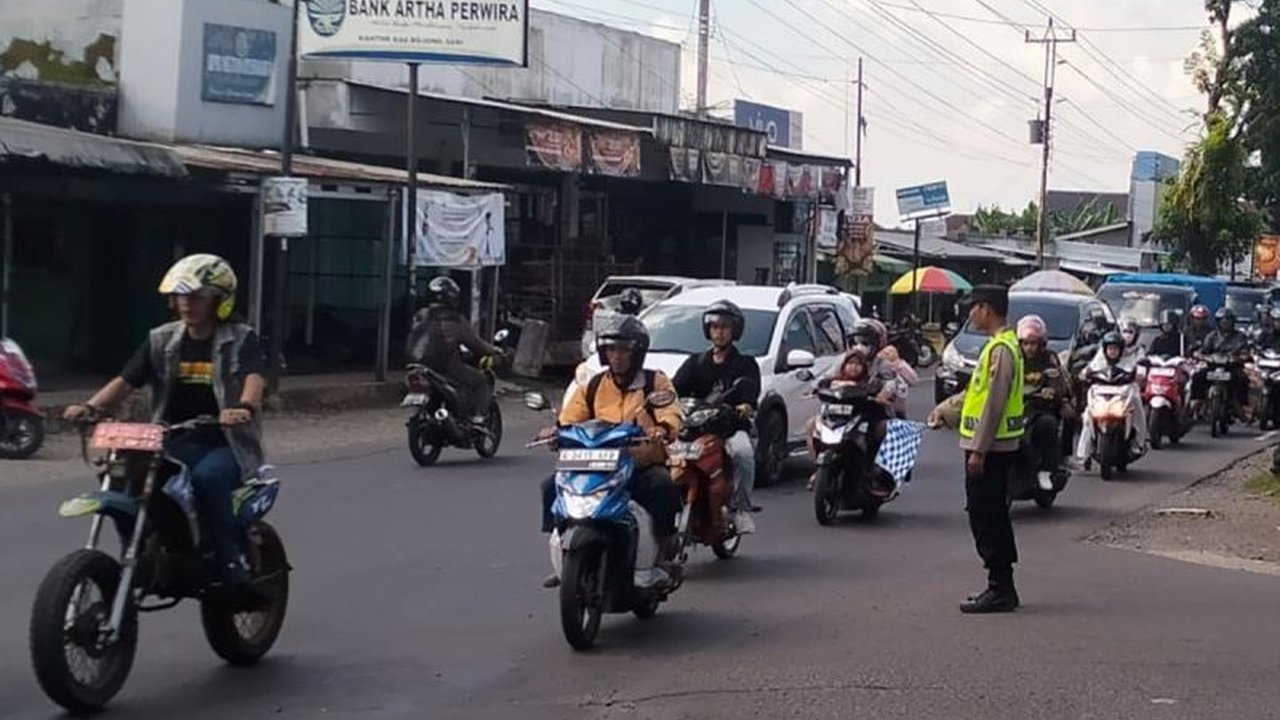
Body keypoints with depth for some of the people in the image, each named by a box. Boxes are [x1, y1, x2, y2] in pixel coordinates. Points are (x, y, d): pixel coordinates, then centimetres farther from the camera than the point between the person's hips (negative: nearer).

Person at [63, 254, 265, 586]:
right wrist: (91, 407, -16)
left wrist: (245, 408, -44)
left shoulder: (241, 339, -2)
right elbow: (125, 382, 4)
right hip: (174, 442, 4)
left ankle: (231, 558, -21)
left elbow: (254, 379, -21)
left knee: (207, 477, -37)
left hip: (225, 443, -4)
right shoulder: (161, 340, 11)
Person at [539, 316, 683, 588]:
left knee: (664, 487, -36)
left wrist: (662, 429, -37)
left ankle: (662, 557, -22)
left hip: (645, 466, -3)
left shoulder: (656, 382, 4)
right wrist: (556, 431, -19)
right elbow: (570, 419, 5)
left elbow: (671, 414, -13)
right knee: (552, 487, -16)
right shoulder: (592, 387, 14)